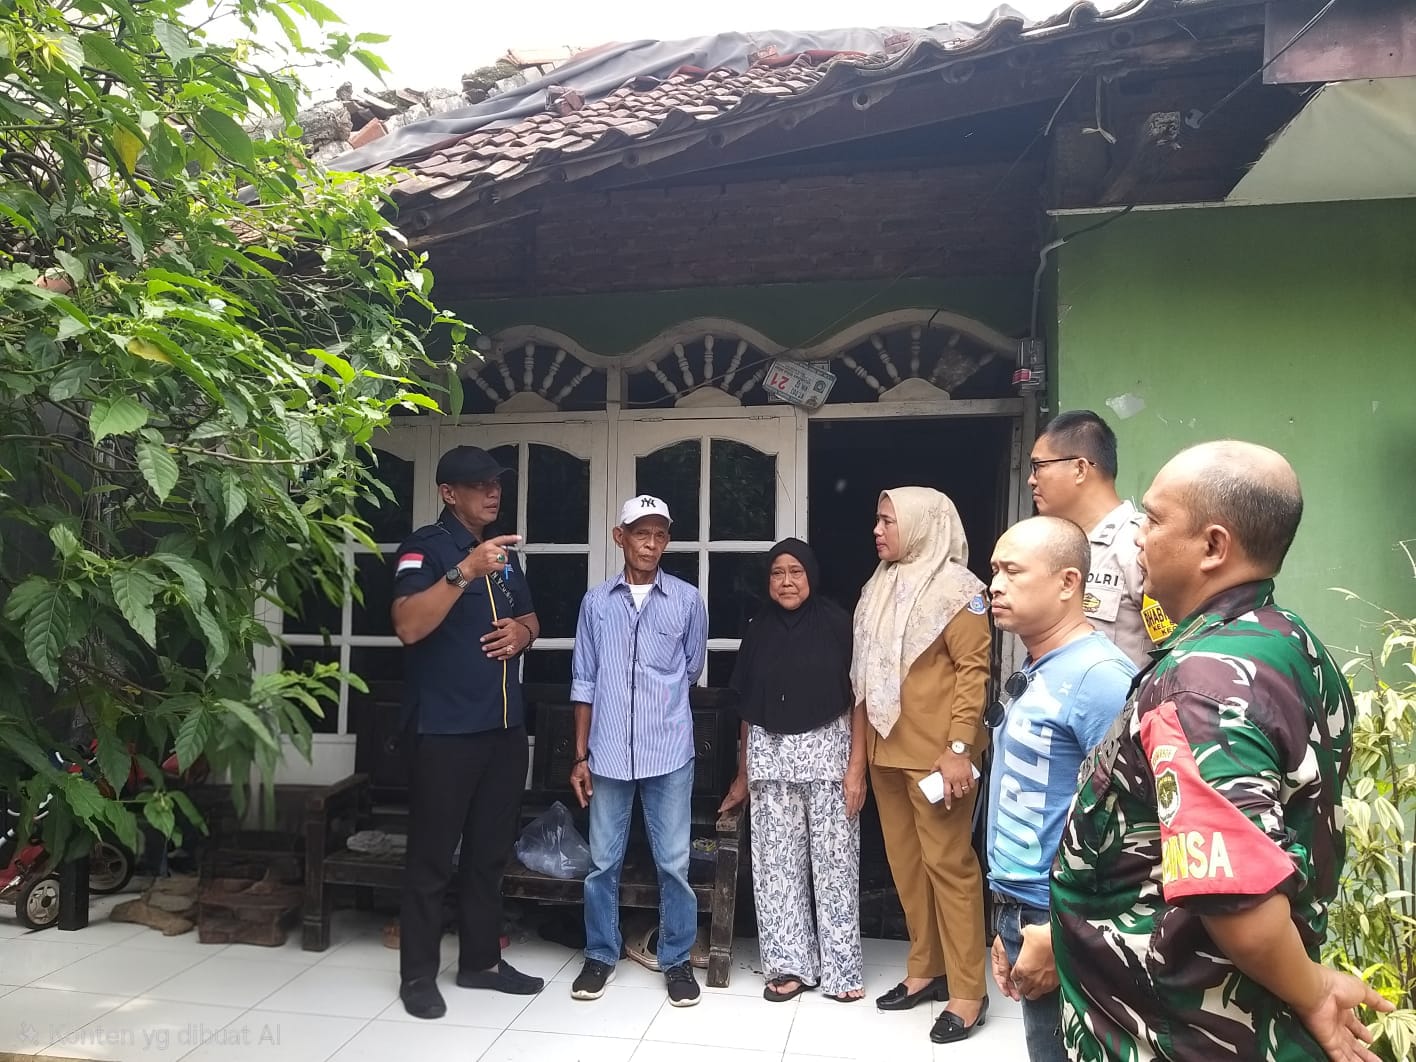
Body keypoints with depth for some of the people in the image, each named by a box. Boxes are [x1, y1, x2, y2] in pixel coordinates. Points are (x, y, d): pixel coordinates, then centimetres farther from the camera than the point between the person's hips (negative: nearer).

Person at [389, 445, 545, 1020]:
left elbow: (528, 616, 23)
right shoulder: (424, 546, -9)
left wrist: (521, 632, 0)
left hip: (504, 725, 7)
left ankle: (481, 960, 28)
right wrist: (464, 571, -31)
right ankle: (418, 974, 18)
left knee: (490, 850, 15)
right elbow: (409, 626, -23)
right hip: (443, 729, -7)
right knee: (431, 853, 3)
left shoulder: (504, 549, 14)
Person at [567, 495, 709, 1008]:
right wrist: (581, 754, 4)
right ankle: (600, 955, 28)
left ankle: (677, 960, 22)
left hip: (669, 753, -1)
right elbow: (584, 683, 5)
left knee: (674, 864, 6)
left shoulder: (688, 600, -2)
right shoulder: (596, 601, 2)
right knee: (602, 862, 10)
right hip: (609, 754, 1)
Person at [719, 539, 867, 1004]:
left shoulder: (836, 623, -4)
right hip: (771, 755, 3)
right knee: (777, 861, 6)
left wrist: (856, 765, -11)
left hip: (827, 748, -3)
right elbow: (748, 708, 12)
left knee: (834, 859, 1)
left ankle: (841, 968, 13)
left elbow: (858, 696, -4)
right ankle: (790, 964, 18)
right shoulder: (758, 630, 7)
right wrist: (742, 775, 14)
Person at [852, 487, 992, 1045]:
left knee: (948, 863, -2)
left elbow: (973, 670, -13)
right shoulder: (880, 588, 13)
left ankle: (968, 991, 9)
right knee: (905, 863, 13)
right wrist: (862, 746, 15)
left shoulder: (956, 588, -8)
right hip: (886, 749, 7)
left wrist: (958, 748, -19)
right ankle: (925, 970, 27)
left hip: (935, 752, -7)